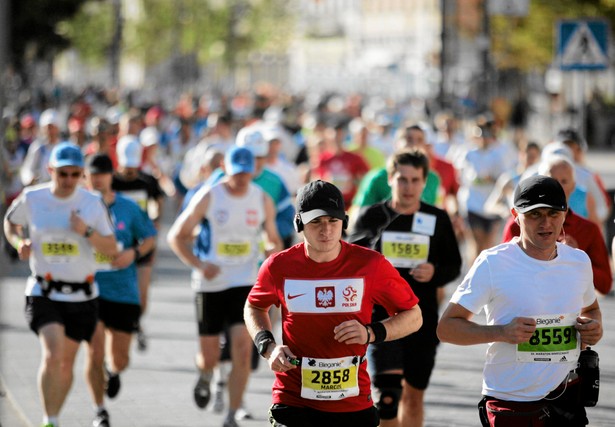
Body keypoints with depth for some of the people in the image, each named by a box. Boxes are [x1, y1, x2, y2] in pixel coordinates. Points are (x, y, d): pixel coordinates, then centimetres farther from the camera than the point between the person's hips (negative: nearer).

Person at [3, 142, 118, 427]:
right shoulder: (31, 199, -4)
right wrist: (19, 243, -4)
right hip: (43, 293, -2)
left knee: (66, 361, 11)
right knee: (52, 354, -22)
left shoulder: (92, 203, -3)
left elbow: (111, 250, -2)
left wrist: (86, 232, -19)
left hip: (82, 296, 2)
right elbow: (10, 222, 17)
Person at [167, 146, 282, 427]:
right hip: (210, 284, -1)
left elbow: (274, 240, 13)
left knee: (242, 351, -13)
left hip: (245, 284, 1)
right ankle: (205, 377, 45)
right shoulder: (208, 197, -8)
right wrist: (198, 264, -17)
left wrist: (274, 250, -12)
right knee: (209, 356, 7)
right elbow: (176, 236, -3)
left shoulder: (263, 200, 0)